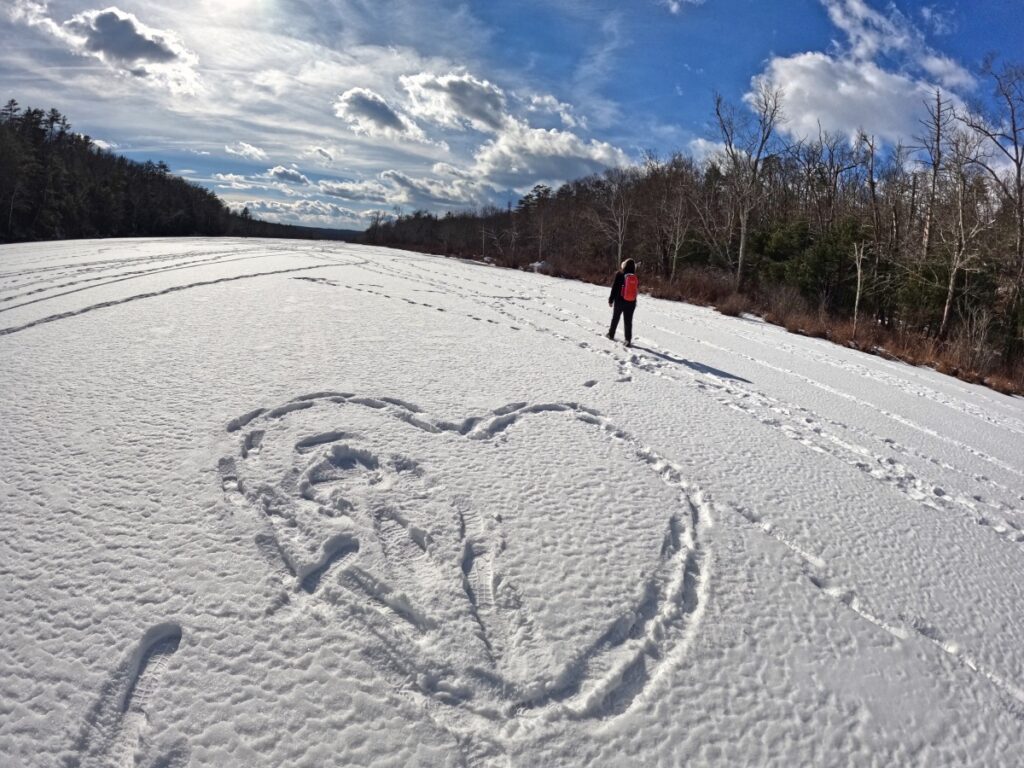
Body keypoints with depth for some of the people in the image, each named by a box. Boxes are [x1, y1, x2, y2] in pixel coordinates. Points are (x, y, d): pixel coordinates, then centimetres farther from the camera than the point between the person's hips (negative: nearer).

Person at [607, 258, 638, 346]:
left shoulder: (619, 274, -11)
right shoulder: (636, 277, -3)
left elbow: (614, 288, -9)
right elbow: (636, 289, 4)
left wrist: (611, 300, -3)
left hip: (619, 301, -1)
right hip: (631, 303, 2)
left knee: (615, 318, 17)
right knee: (628, 321, 5)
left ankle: (611, 334, 30)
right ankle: (628, 340, 0)